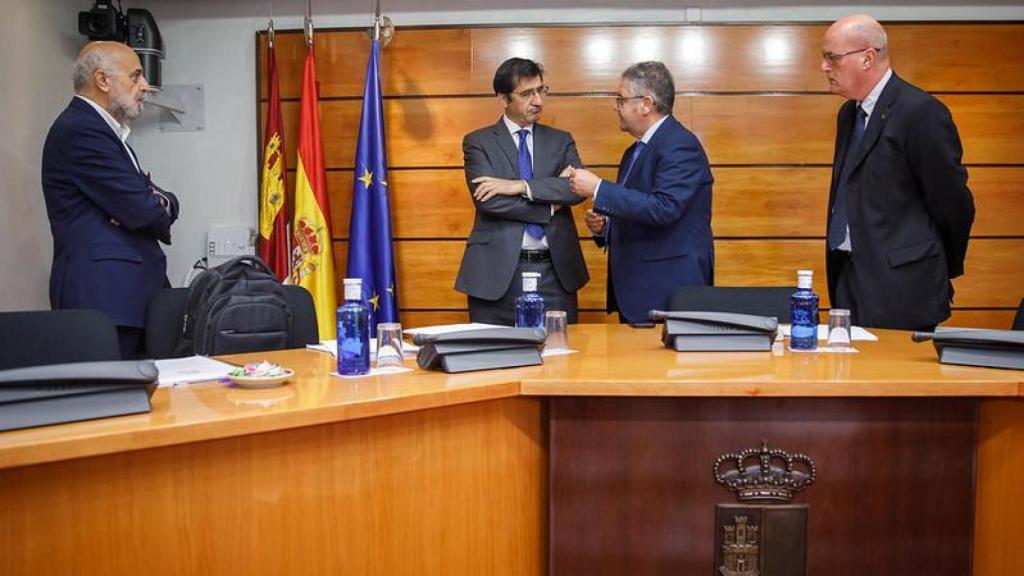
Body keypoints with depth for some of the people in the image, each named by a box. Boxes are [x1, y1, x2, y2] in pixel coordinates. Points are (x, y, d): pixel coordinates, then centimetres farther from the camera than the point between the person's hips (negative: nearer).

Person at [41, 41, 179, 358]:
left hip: (124, 290, 10)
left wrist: (158, 202, -6)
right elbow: (141, 210, -17)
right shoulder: (81, 130, -10)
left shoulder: (99, 128, 22)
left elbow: (166, 206, 17)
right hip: (102, 295, -10)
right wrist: (159, 205, 5)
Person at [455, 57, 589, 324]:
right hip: (497, 272, -2)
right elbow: (488, 201, -11)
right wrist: (550, 205, -7)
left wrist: (521, 186, -15)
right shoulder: (478, 142, 4)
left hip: (555, 271, 2)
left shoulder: (561, 141, 12)